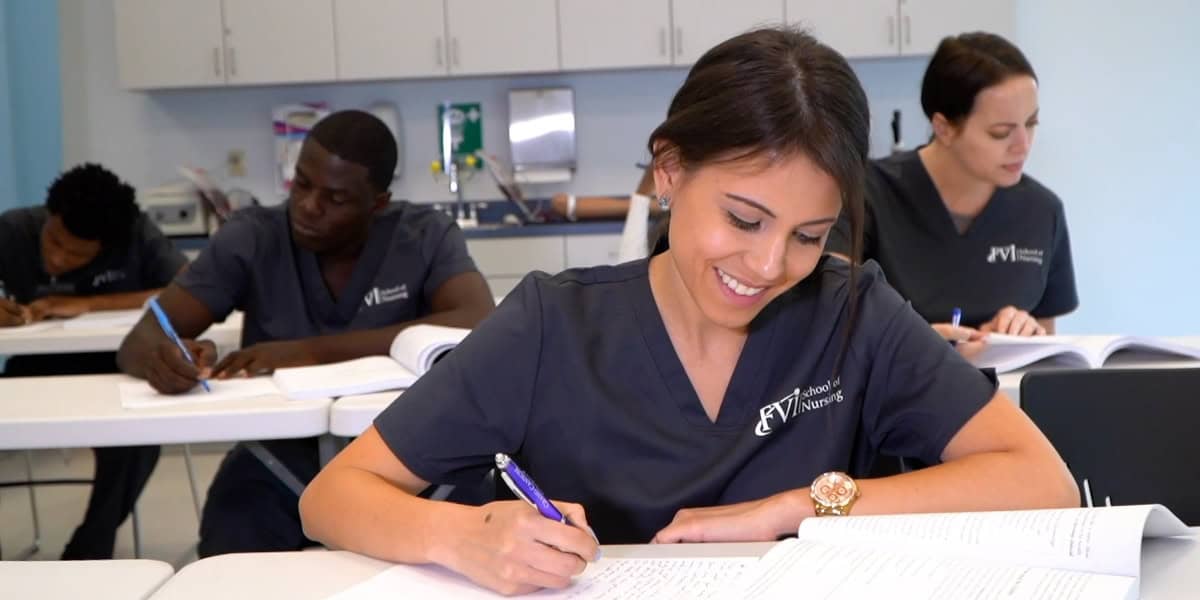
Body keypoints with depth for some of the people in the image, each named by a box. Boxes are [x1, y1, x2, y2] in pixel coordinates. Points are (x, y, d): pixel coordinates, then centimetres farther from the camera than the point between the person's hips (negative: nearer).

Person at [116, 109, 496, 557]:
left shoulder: (426, 238, -5)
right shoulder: (251, 239, -3)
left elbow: (479, 326, -24)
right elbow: (140, 340, -6)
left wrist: (313, 351, -29)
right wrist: (161, 357, -34)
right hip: (274, 464, 1)